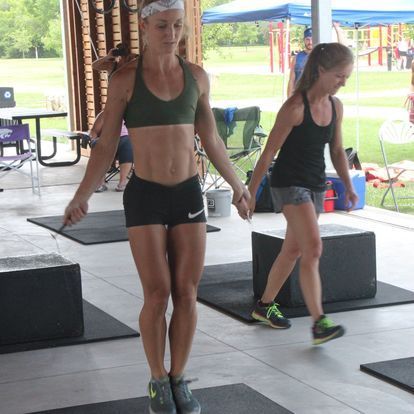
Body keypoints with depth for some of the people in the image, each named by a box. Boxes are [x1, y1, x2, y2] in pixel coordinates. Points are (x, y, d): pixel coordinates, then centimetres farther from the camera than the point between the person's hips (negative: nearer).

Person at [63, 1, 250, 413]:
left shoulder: (196, 76, 4)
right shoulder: (125, 79, -5)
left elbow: (211, 139, 15)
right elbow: (106, 145, -1)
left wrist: (235, 184, 21)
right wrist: (82, 194, -7)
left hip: (188, 194, 3)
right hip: (145, 195, -3)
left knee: (187, 292, 3)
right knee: (157, 293, -4)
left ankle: (178, 380, 17)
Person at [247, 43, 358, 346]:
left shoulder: (336, 106, 4)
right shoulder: (295, 107, -18)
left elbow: (337, 150, 15)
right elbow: (269, 153, -14)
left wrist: (349, 186, 5)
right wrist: (251, 192, -11)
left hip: (315, 185, 8)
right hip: (289, 184, -8)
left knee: (293, 250, 16)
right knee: (313, 248, -19)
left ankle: (265, 306, 33)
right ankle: (320, 323, -21)